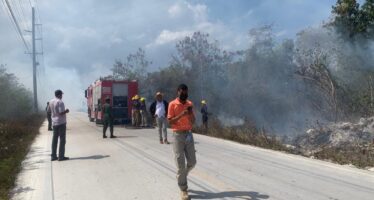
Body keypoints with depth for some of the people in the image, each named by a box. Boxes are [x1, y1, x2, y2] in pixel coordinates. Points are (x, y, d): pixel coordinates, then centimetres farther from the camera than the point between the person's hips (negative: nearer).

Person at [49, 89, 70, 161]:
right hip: (61, 122, -8)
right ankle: (61, 156, 0)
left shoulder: (51, 102, 9)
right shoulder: (60, 102, -16)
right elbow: (61, 113, -22)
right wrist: (66, 111, -3)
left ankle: (53, 156, 15)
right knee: (62, 139, -1)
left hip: (54, 122, 8)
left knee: (54, 139, 12)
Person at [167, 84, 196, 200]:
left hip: (189, 134, 5)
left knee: (192, 162, 8)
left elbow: (193, 122, 8)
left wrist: (191, 113, -12)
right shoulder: (172, 104, -6)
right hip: (178, 135, -5)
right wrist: (181, 115, -22)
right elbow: (170, 121, -10)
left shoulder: (190, 104, 8)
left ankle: (181, 177, 35)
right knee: (180, 163, -2)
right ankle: (183, 189, 7)